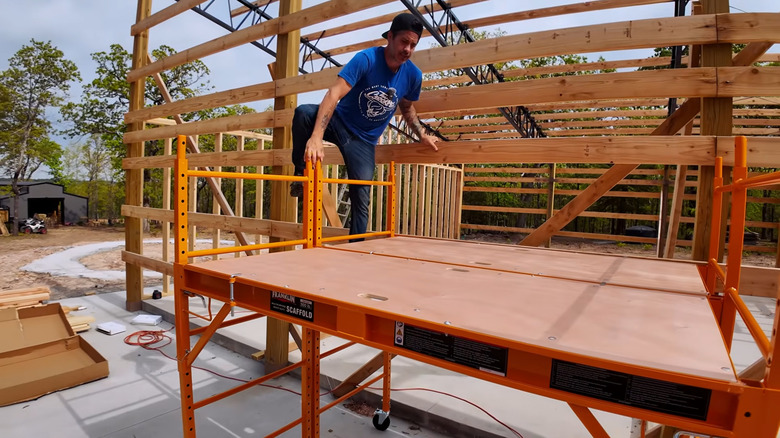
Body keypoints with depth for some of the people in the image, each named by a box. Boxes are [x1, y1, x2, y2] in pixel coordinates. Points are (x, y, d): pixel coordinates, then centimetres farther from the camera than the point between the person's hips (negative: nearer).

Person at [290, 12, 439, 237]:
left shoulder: (413, 75, -6)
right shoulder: (367, 59, -20)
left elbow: (407, 107, 16)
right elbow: (334, 94, -33)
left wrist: (422, 135, 7)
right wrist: (316, 137, -45)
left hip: (364, 140, 2)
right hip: (339, 122, -2)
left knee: (361, 200, -5)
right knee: (303, 113, -34)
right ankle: (301, 174, -13)